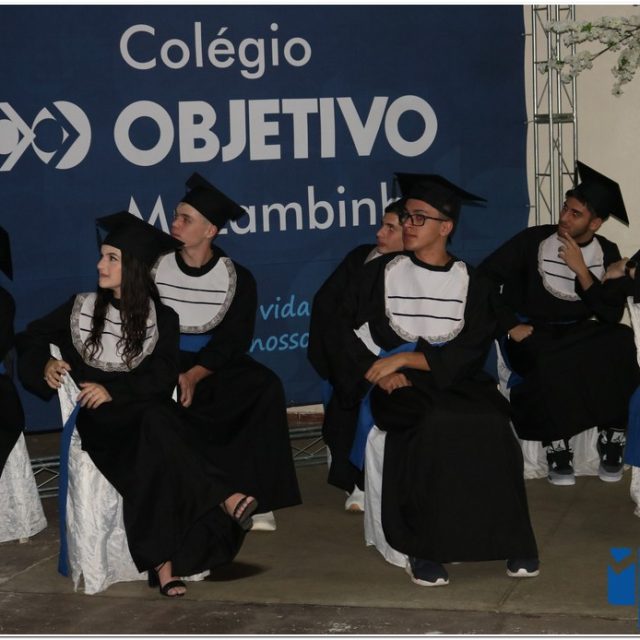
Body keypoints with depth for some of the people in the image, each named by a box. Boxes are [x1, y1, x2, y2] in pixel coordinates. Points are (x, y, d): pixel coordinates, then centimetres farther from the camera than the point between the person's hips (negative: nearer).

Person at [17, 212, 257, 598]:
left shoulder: (163, 318, 8)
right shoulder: (82, 307, 12)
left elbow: (163, 376, -4)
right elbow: (30, 338, 20)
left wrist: (114, 390, -17)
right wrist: (45, 365, -2)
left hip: (147, 416, 1)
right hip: (96, 421, -1)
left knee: (151, 452, -37)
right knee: (153, 429, -35)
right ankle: (224, 500, -41)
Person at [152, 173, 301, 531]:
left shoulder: (238, 279, -1)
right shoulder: (154, 269, -1)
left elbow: (233, 341, -8)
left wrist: (193, 375, -24)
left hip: (215, 365, 0)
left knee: (265, 388, -28)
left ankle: (255, 499, -21)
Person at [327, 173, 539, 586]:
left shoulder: (471, 283, 8)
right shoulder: (381, 273, 8)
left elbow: (470, 353, -3)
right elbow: (349, 334, 5)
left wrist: (409, 358, -14)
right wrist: (382, 372, -12)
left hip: (454, 380, 1)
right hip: (398, 383, -1)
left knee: (490, 424, -31)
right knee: (432, 425, -34)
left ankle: (508, 539, -18)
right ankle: (425, 546, -26)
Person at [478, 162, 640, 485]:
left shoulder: (607, 253, 2)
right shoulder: (534, 240, -8)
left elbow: (612, 315, -8)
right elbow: (484, 277, -8)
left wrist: (581, 270, -17)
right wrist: (510, 326, -14)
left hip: (578, 333, 3)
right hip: (532, 334, -3)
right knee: (550, 360, -38)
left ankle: (613, 437, -17)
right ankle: (556, 446, -20)